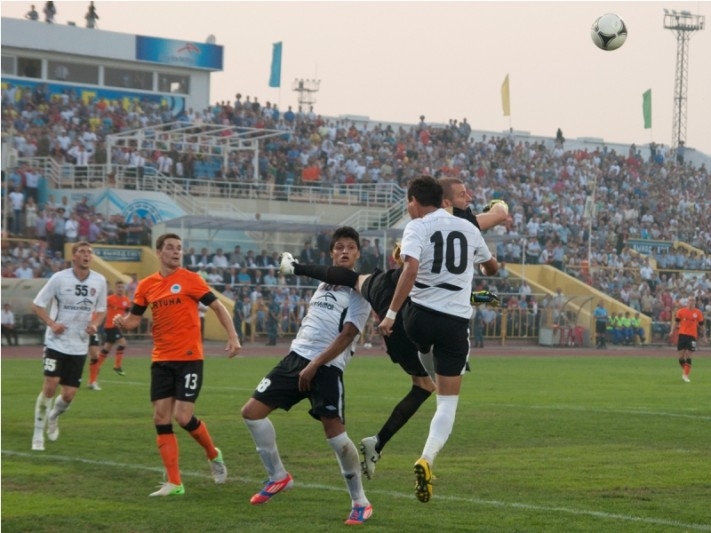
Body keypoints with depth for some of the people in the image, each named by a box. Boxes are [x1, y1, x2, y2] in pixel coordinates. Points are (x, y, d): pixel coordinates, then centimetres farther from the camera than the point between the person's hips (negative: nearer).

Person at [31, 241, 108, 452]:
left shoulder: (99, 281, 0)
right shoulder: (59, 278, -9)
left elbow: (101, 309, 15)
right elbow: (37, 305, -3)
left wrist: (95, 324, -6)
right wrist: (52, 323, -18)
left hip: (79, 346, 3)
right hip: (56, 342, -3)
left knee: (69, 395, 1)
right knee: (50, 385, -14)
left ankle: (53, 417, 35)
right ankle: (38, 434, 0)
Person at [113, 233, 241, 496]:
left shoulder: (190, 279, -5)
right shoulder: (146, 285, 7)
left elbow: (218, 307, -2)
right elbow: (134, 319, 14)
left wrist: (232, 337, -13)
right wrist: (121, 321, -10)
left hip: (189, 358, -5)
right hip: (161, 360, 5)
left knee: (184, 417, -11)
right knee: (161, 419, 0)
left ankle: (213, 455, 19)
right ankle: (174, 483, 5)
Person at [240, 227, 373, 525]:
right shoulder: (325, 282, 18)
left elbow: (347, 335, -12)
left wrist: (315, 366, -16)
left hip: (327, 367, -7)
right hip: (297, 355, 7)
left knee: (335, 434, -15)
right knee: (252, 411, 3)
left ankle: (360, 502, 0)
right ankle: (278, 476, 17)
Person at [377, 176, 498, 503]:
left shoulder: (417, 227, -3)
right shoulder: (467, 228, 10)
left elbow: (411, 268, -21)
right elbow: (492, 268, 26)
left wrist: (391, 313, -21)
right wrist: (480, 270, 50)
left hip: (420, 315, -2)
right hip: (456, 321, 2)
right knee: (448, 402, 2)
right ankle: (427, 459, -15)